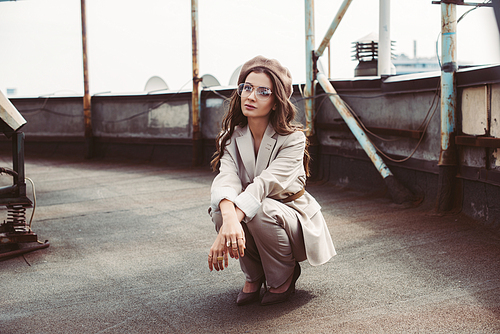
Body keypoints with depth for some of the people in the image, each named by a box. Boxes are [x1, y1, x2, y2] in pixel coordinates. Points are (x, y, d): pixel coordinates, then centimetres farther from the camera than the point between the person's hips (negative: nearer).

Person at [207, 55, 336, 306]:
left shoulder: (292, 139, -20)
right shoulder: (231, 137, -6)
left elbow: (265, 183, -34)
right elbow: (226, 179, -25)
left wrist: (224, 234, -48)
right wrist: (228, 219, -50)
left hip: (292, 218, -4)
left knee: (259, 210, -35)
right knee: (220, 207, -28)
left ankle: (284, 278, -6)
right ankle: (253, 275, -1)